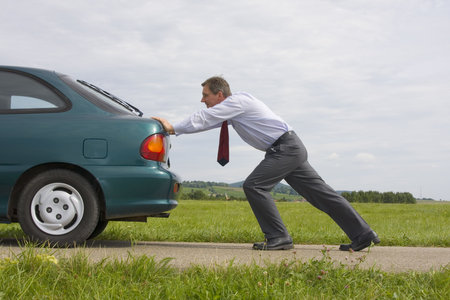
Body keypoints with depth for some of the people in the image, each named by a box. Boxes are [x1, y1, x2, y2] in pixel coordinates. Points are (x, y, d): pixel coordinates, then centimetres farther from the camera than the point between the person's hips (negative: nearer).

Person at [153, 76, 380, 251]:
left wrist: (173, 128, -7)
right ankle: (362, 235, 11)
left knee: (254, 186, -14)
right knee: (319, 193, 8)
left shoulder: (236, 101, -12)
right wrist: (173, 128, 12)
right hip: (290, 149, 10)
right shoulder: (229, 109, 16)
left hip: (286, 148, -10)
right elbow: (205, 121, 18)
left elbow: (203, 119, -14)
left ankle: (279, 237, -7)